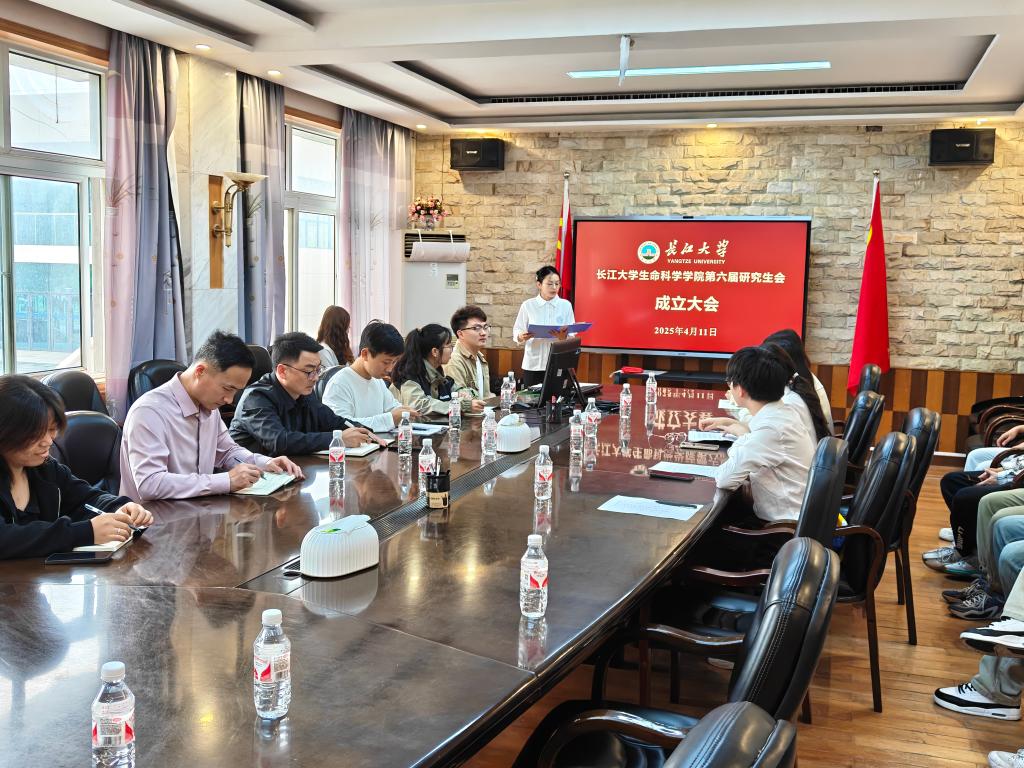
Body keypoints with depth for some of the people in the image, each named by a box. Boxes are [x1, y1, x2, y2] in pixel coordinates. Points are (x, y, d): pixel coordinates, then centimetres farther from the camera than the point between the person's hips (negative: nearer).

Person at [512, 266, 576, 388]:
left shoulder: (566, 305, 4)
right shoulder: (528, 305, 1)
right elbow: (516, 332, 2)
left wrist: (563, 336, -21)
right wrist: (522, 336, -19)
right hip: (533, 364, 0)